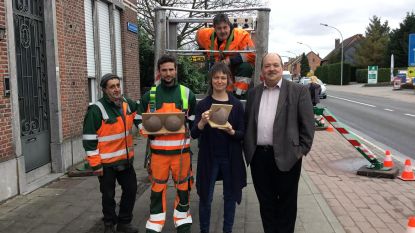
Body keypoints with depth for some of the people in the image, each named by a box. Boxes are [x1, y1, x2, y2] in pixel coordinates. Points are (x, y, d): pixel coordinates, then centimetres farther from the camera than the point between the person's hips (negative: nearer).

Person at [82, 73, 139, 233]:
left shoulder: (128, 104, 2)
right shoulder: (96, 110, -16)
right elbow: (89, 138, -16)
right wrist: (95, 164, -16)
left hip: (126, 159, 6)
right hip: (106, 163, -6)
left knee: (131, 189, 12)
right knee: (108, 195, 10)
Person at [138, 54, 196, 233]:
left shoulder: (187, 93, 5)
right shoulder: (149, 95, 5)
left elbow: (194, 121, 10)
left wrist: (184, 127, -7)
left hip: (181, 150, 0)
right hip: (158, 151, 0)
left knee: (183, 187, 10)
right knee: (158, 188, 7)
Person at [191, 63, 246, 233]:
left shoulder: (237, 104, -1)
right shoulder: (203, 104, -2)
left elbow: (243, 134, -1)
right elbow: (194, 134, -7)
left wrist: (231, 132, -22)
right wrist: (202, 122, -27)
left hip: (230, 157, 1)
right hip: (209, 157, 0)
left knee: (230, 196, 12)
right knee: (205, 198, 7)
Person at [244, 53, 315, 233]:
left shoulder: (298, 91, -2)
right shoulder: (253, 93, 10)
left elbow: (308, 124, -4)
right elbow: (247, 123, 13)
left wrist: (302, 150, -8)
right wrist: (247, 149, 6)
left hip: (286, 156, -3)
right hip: (258, 156, 4)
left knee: (286, 202, 10)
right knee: (265, 201, 15)